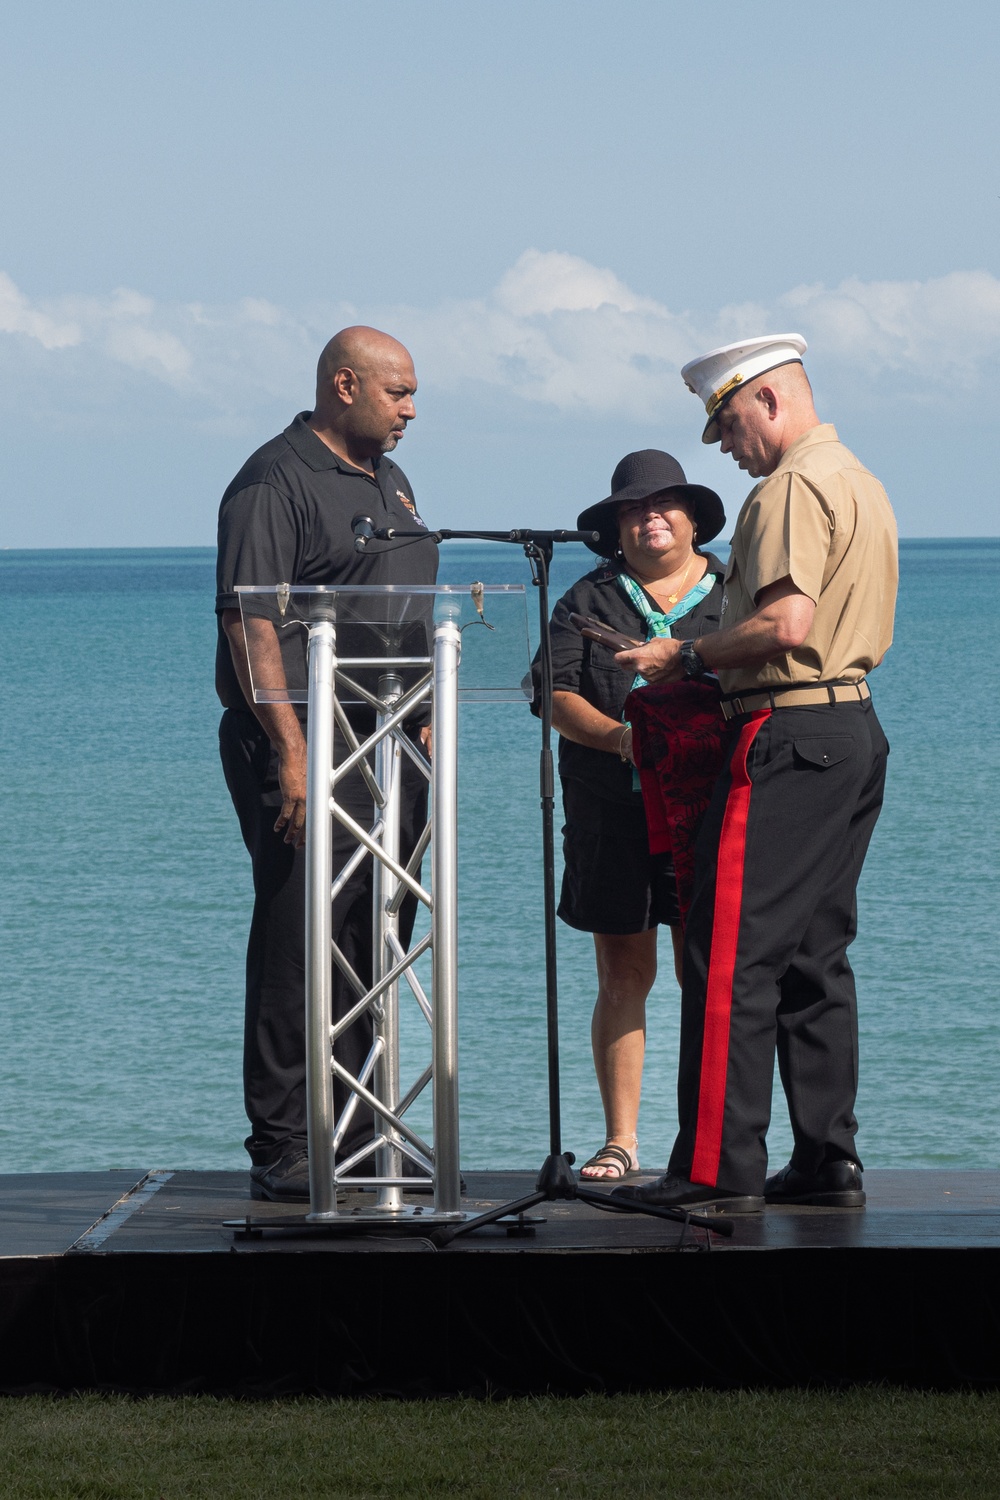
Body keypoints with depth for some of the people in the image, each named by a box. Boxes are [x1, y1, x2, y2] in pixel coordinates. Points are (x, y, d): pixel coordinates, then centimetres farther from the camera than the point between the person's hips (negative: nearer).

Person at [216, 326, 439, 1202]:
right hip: (308, 744, -9)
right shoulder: (276, 481, -9)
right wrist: (290, 751, -22)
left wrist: (425, 728, 18)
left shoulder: (389, 481, 19)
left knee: (373, 951, 10)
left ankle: (357, 1140, 17)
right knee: (299, 949, -7)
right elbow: (249, 622, -16)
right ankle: (283, 1152, -4)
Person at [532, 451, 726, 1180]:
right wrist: (619, 736, -15)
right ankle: (620, 1140, 8)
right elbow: (558, 695, 3)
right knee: (624, 975, 2)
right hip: (612, 812, 1)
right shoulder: (587, 601, 13)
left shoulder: (735, 596, 11)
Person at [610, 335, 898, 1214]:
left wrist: (690, 657, -11)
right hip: (856, 728, 10)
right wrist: (713, 663, 19)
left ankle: (718, 1169, -9)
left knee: (734, 959, -8)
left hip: (787, 736, -10)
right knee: (817, 955, 13)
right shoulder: (862, 483, 19)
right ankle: (828, 1161, 13)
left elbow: (787, 622, -24)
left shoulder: (792, 489, -12)